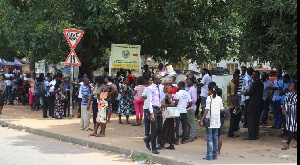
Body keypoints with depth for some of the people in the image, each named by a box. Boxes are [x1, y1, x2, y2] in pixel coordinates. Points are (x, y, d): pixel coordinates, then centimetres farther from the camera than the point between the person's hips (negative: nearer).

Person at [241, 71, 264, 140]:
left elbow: (250, 92, -18)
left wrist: (243, 93, 0)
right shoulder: (261, 83, 12)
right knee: (256, 120, 12)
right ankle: (255, 135, 16)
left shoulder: (255, 83, -16)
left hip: (253, 105, -9)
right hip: (259, 104, 9)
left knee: (251, 120, -5)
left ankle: (251, 135, -5)